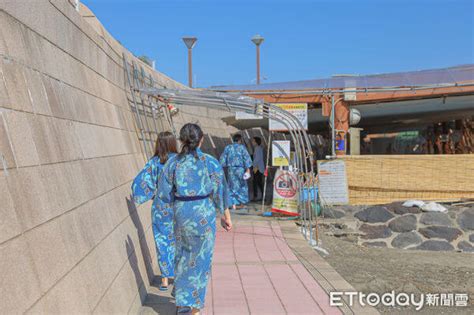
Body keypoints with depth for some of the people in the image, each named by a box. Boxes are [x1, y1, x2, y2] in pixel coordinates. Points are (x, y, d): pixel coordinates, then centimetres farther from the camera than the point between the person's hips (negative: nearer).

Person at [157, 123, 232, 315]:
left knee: (183, 254, 20)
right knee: (200, 258, 10)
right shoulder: (210, 162, -9)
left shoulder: (173, 162, -3)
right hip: (204, 213, -3)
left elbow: (164, 194, -2)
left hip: (181, 213, 3)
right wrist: (225, 216, 3)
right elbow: (220, 192, -6)